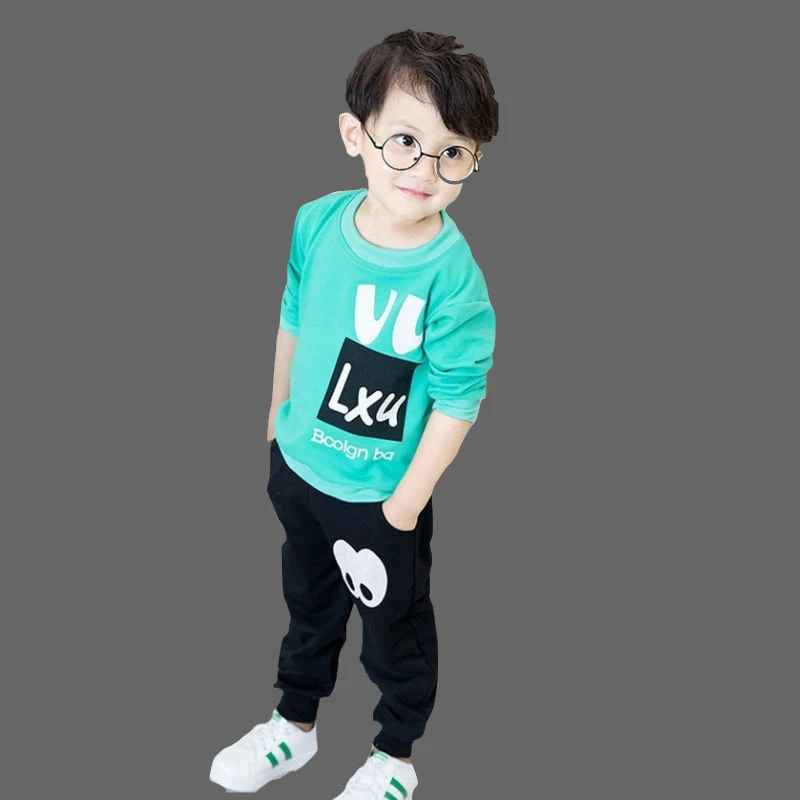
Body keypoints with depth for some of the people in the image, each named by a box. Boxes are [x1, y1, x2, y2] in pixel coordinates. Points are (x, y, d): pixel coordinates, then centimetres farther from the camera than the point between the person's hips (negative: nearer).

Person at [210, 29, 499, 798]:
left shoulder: (453, 277, -29)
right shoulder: (317, 222, -13)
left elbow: (457, 401, -22)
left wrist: (408, 500, -16)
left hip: (380, 494, -5)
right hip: (295, 463, 6)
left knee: (396, 627, 19)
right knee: (308, 602, 28)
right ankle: (295, 726, 53)